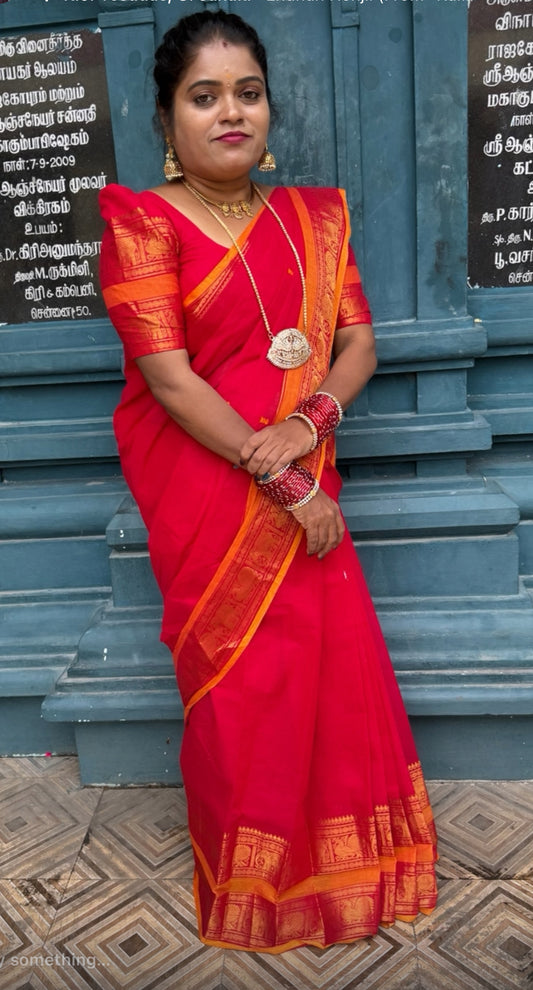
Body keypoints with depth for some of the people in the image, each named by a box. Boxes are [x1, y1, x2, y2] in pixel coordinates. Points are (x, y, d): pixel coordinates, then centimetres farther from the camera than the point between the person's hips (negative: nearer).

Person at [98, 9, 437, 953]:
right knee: (240, 686, 4)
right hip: (206, 494, -4)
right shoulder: (141, 224, -6)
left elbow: (357, 342, 6)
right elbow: (170, 381, -14)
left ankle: (334, 863, 33)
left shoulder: (314, 215, 11)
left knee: (336, 666, 6)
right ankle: (252, 887, 32)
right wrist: (288, 486, -16)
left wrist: (308, 423, -16)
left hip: (301, 484, 5)